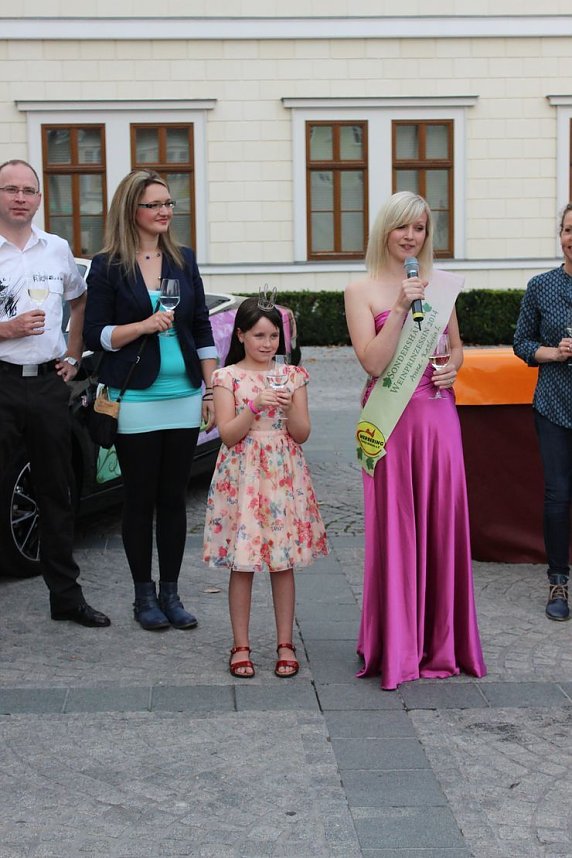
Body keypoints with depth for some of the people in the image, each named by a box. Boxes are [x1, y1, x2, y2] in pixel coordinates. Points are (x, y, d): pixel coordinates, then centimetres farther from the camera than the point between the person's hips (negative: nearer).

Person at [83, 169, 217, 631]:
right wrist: (143, 326, -18)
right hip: (135, 400, -3)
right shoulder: (107, 267, -2)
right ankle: (144, 595, 17)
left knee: (174, 497, 8)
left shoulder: (184, 259, 9)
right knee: (140, 498, 4)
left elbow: (202, 328, 11)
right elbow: (94, 334, -3)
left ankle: (170, 592, 18)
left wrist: (212, 390, 6)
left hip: (184, 398, 3)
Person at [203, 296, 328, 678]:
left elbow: (302, 434, 4)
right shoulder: (228, 377, 0)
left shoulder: (293, 375, 6)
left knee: (284, 563, 6)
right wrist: (257, 405, -19)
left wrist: (288, 406, -14)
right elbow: (228, 434, -7)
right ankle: (241, 646, 13)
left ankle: (286, 644, 15)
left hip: (285, 477, 2)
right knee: (242, 564, 2)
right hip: (243, 478, -2)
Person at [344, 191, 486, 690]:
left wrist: (453, 367, 1)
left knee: (441, 524, 5)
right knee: (395, 529, -1)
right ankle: (395, 647, 10)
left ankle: (441, 641, 18)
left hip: (438, 415, 4)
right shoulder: (362, 292, 0)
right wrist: (400, 306, -18)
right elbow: (374, 362, -11)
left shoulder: (441, 284, 12)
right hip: (391, 419, -3)